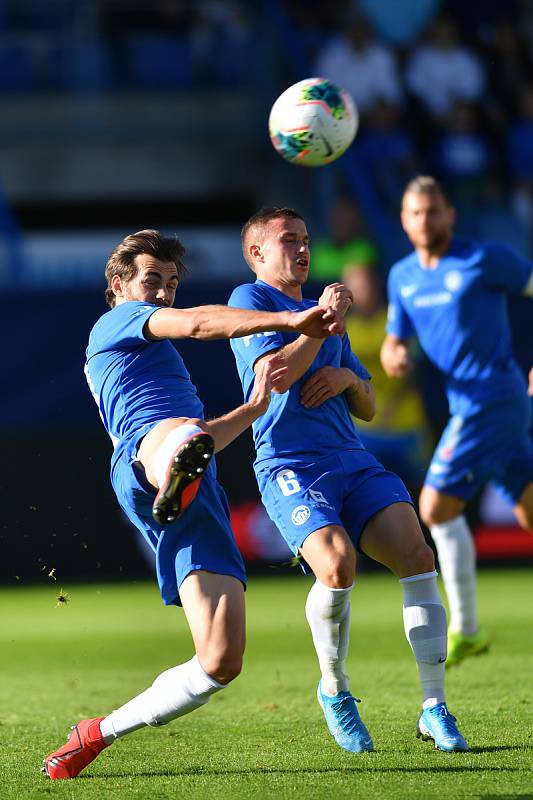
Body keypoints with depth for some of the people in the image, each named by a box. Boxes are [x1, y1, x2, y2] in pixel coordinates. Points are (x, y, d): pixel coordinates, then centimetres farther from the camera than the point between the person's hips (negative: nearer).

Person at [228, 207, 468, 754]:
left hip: (353, 462, 6)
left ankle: (434, 708, -11)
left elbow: (368, 407, 27)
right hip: (289, 466, -6)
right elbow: (275, 374, -12)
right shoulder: (250, 299, 6)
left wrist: (349, 378, 6)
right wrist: (323, 319, -6)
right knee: (337, 563, -30)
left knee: (416, 554, -16)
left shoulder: (321, 310, 28)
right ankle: (334, 691, -4)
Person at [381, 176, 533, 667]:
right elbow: (395, 341, 20)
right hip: (468, 403, 8)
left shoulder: (483, 259, -8)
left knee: (437, 506, -11)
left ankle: (466, 629, -5)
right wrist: (393, 355, -5)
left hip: (492, 400, -8)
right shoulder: (403, 277, 13)